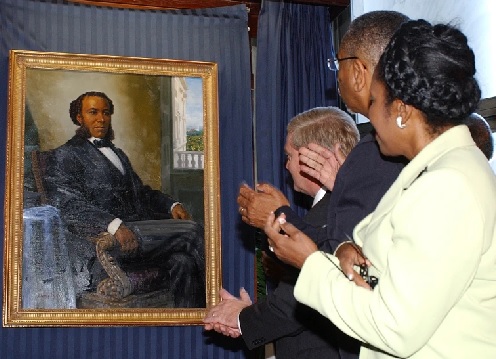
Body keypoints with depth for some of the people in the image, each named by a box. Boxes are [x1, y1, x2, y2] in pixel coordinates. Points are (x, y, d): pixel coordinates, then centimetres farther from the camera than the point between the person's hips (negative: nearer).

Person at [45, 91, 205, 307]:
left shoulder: (118, 154, 31)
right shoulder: (65, 156, 5)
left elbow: (141, 191, 28)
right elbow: (69, 206, -9)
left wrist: (171, 205, 6)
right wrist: (114, 225, -25)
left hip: (139, 229, 7)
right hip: (103, 238, -7)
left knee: (183, 261, -25)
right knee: (190, 231, -22)